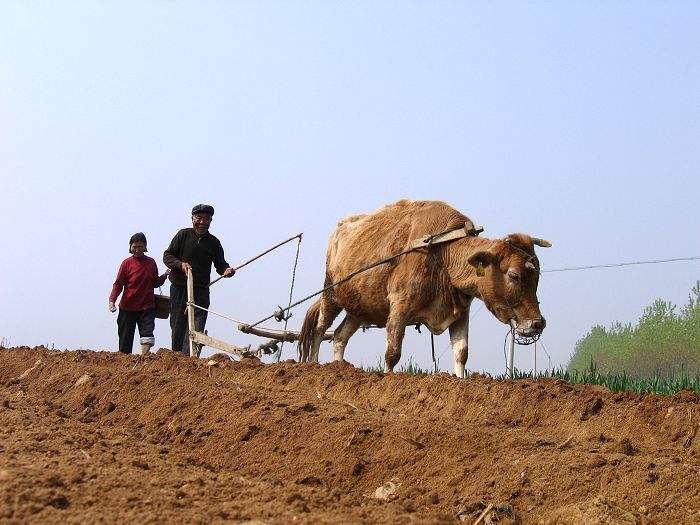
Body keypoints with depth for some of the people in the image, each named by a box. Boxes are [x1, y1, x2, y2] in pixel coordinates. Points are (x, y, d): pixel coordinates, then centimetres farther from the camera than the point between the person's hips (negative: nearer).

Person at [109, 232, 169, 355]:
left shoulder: (151, 263, 7)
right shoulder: (127, 263, -2)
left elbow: (155, 283, 18)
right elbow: (118, 284, -3)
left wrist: (165, 276, 0)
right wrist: (112, 300, -15)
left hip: (147, 307, 1)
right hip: (128, 307, -1)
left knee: (147, 333, -14)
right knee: (125, 340, 5)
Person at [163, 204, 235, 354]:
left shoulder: (214, 242, 9)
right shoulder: (183, 235, 2)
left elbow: (220, 264, 16)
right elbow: (167, 256, 1)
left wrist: (226, 270, -7)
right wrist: (181, 264, -17)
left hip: (201, 291, 1)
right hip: (179, 289, -1)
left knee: (196, 328, -12)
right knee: (177, 326, 7)